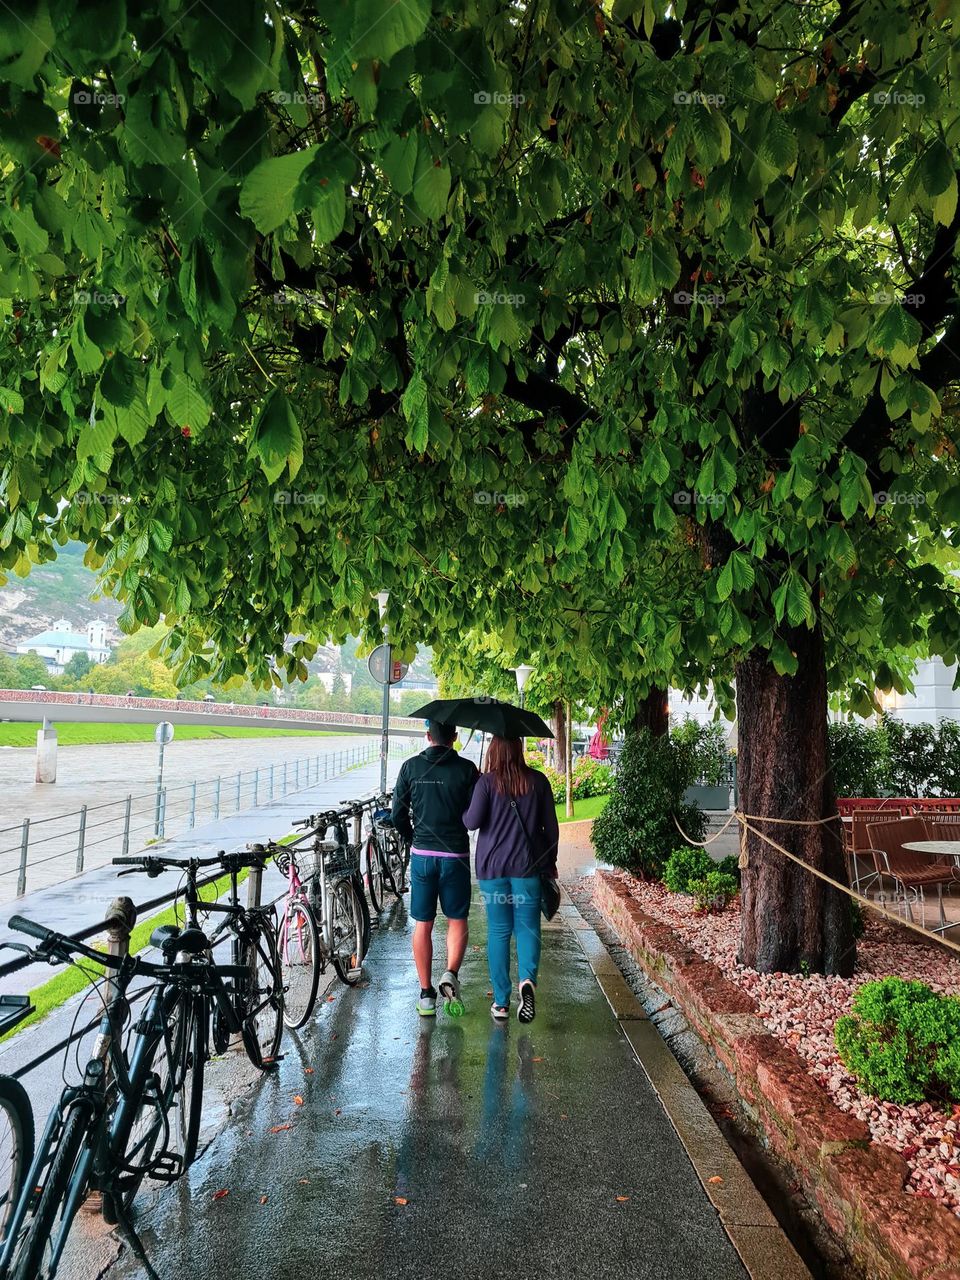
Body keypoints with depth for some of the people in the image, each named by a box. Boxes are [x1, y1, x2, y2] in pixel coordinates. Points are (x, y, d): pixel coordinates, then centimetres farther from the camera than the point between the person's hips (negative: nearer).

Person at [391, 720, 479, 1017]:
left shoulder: (411, 767, -2)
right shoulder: (466, 769, -7)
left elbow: (398, 815, 0)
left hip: (421, 855, 2)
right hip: (456, 856, -1)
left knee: (422, 924, 11)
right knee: (457, 920, 14)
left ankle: (426, 994, 15)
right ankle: (451, 974, -6)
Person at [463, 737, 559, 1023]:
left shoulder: (487, 782, -6)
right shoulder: (538, 781, 0)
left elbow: (472, 822, -13)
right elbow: (551, 826, 4)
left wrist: (464, 813, 9)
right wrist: (551, 860, 15)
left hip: (492, 866, 0)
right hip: (528, 866, 1)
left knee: (498, 931, 9)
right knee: (527, 927, 9)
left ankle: (501, 1001, 12)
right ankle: (527, 979, -16)